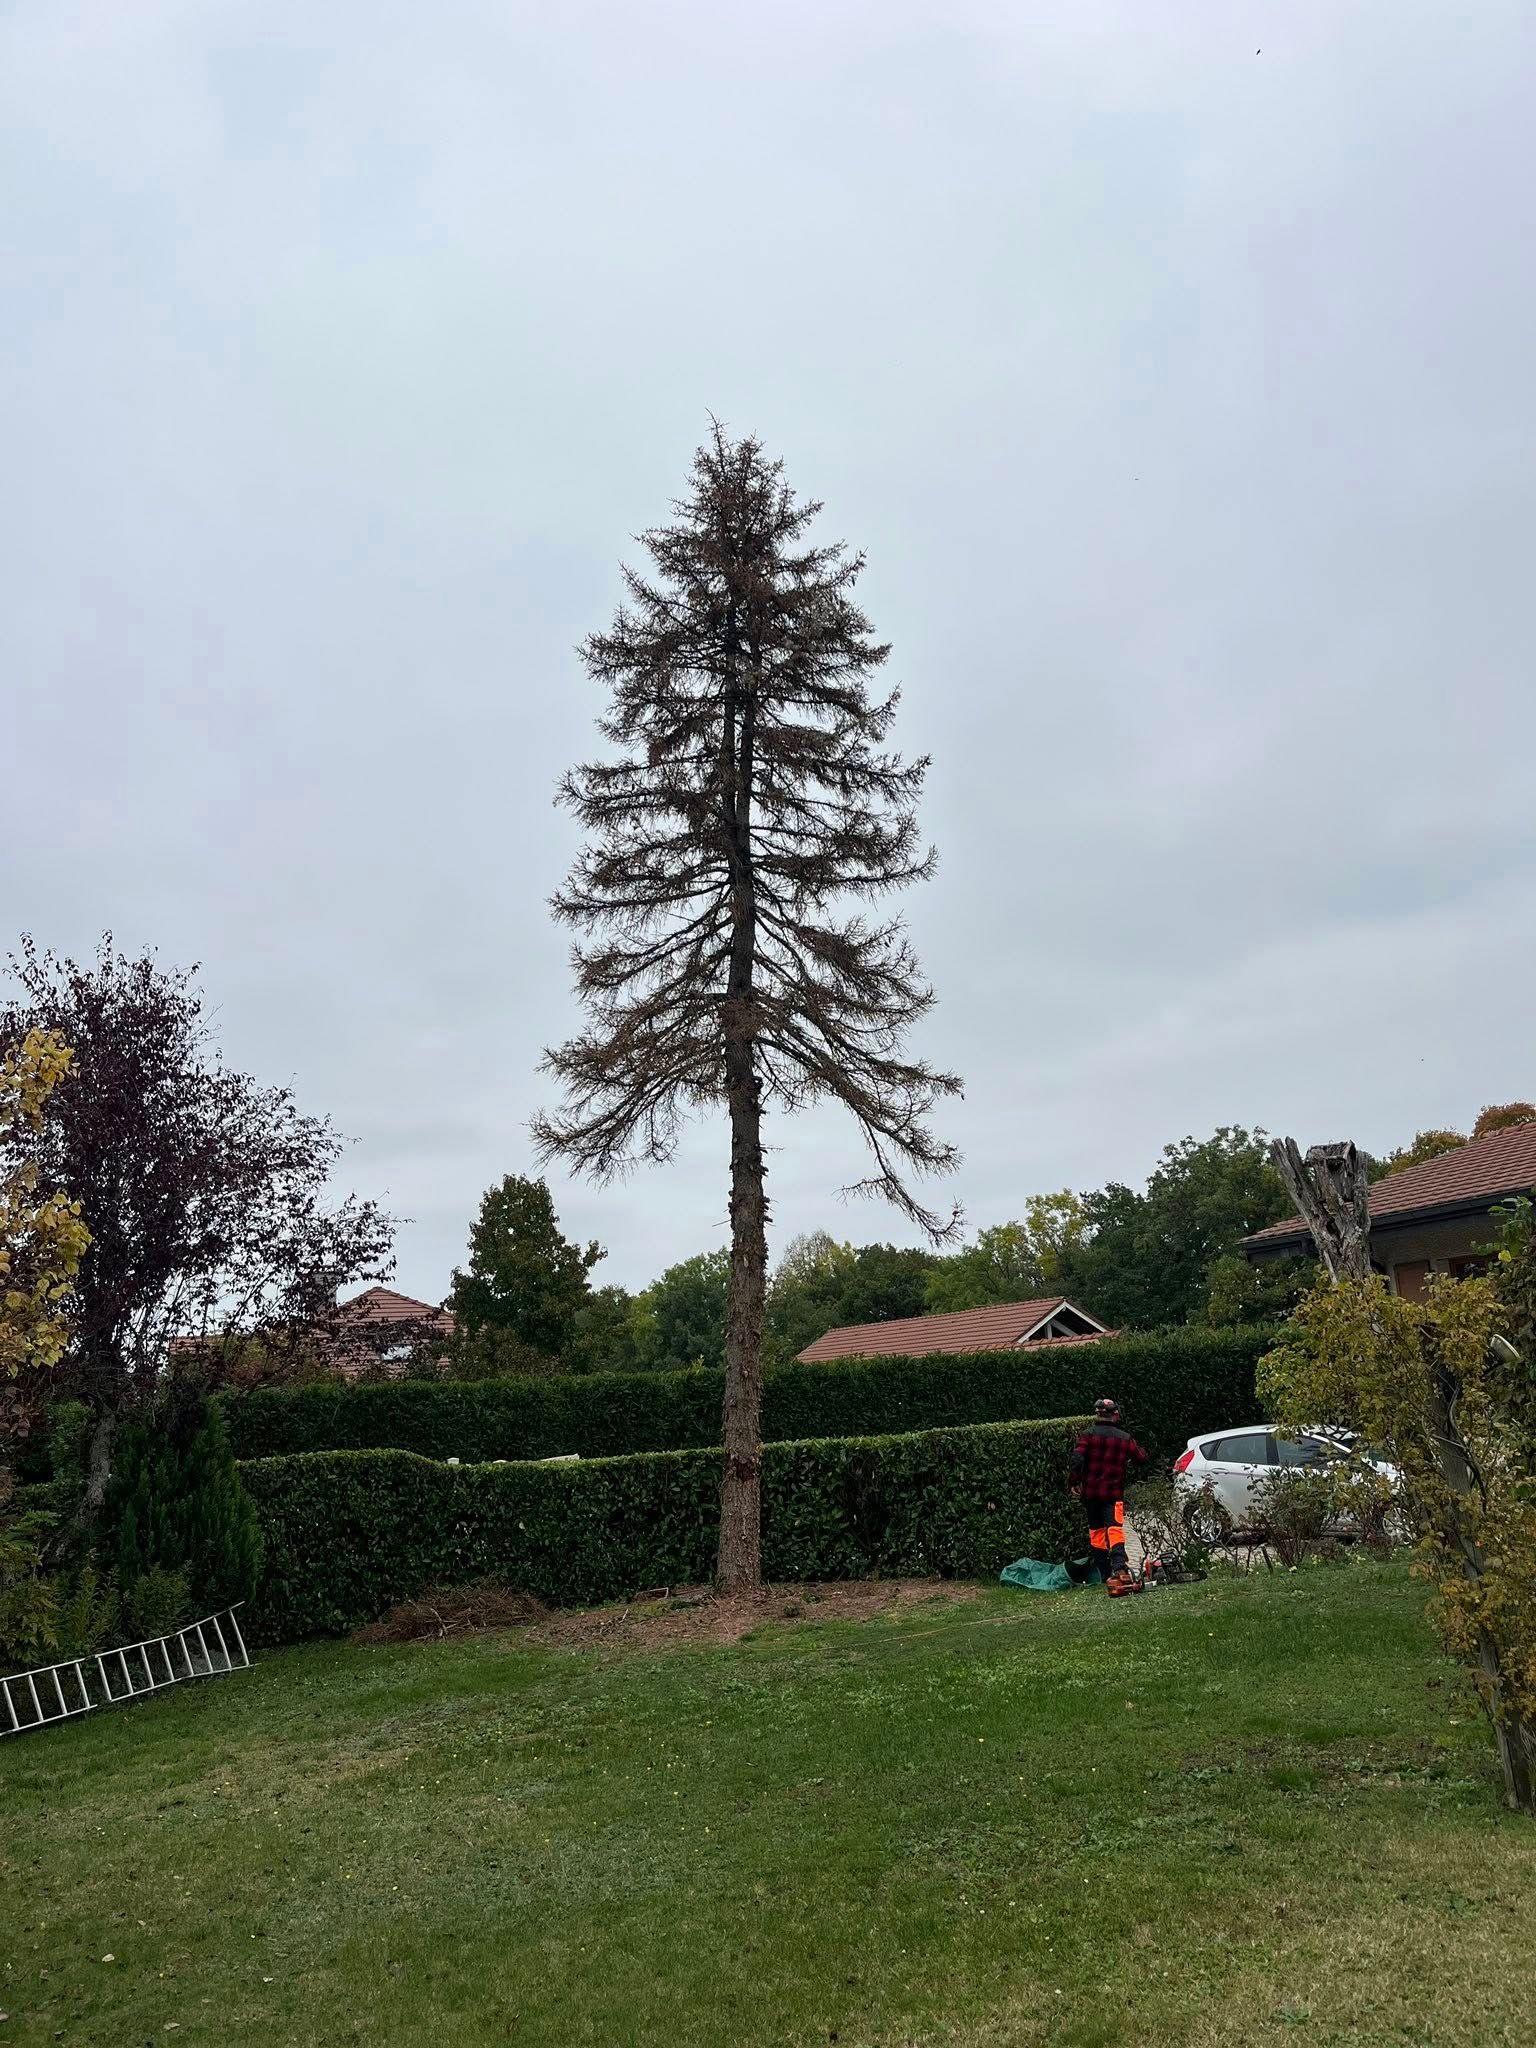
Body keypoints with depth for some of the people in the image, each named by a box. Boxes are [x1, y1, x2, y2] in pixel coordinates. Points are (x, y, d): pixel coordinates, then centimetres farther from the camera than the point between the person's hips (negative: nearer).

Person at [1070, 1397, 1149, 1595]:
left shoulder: (1089, 1434, -5)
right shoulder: (1125, 1438, 1)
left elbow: (1077, 1458, -16)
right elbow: (1142, 1458, 11)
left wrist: (1075, 1482, -6)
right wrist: (1128, 1462, 31)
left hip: (1091, 1492, 0)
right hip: (1114, 1492, 0)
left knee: (1096, 1531, 12)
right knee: (1115, 1529, -9)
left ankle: (1106, 1574, 13)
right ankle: (1119, 1566, -33)